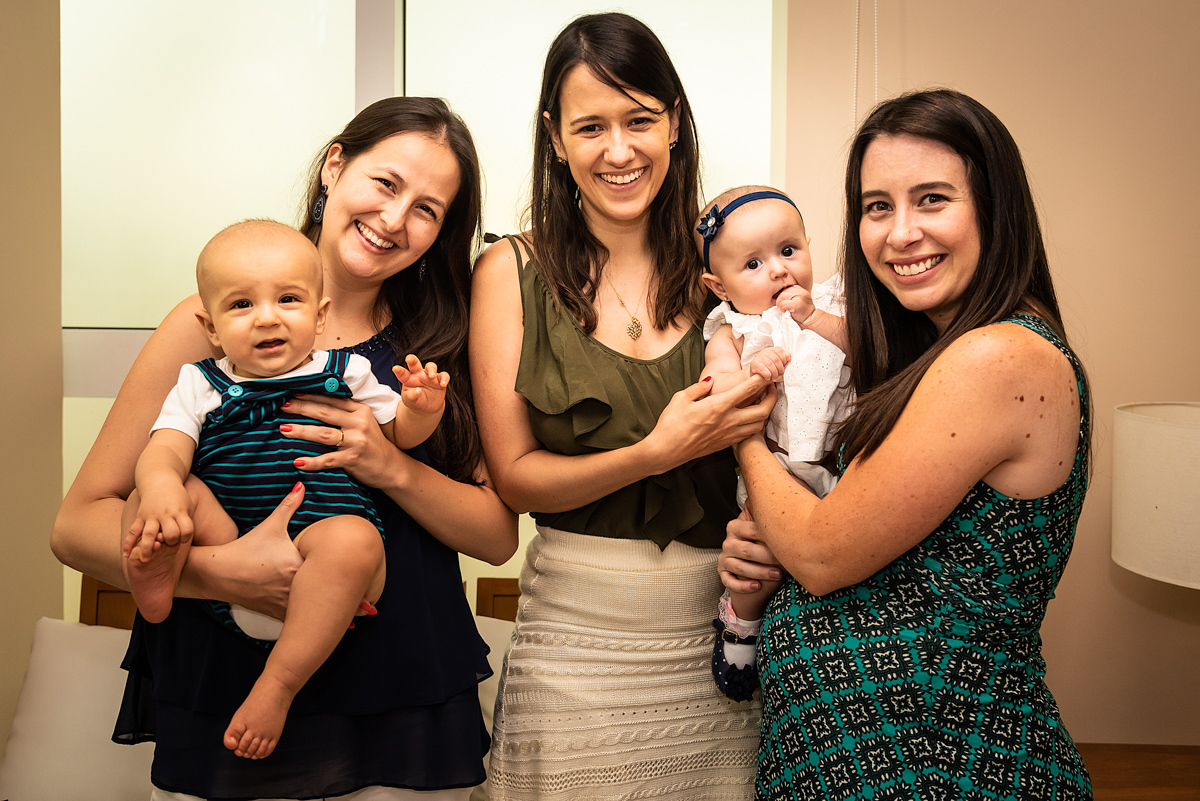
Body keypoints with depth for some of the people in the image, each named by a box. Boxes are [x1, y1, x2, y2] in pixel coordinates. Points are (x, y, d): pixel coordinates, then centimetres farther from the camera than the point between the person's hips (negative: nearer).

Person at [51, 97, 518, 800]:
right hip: (225, 708, -1)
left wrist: (393, 468, -18)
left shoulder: (440, 342, 2)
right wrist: (221, 569, -25)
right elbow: (78, 524, -8)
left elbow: (499, 536, -1)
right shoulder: (210, 327, -6)